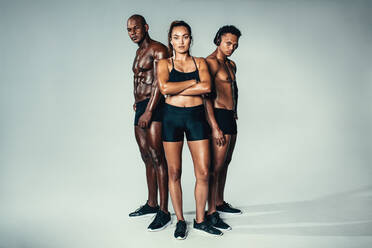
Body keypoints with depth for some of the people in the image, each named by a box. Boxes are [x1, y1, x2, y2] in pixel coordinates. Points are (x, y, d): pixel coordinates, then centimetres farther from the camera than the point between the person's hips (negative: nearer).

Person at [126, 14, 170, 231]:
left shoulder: (158, 49, -7)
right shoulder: (139, 52, 22)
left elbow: (159, 82, -17)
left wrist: (149, 110, -23)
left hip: (154, 107, -9)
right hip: (141, 108, 9)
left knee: (157, 158, -10)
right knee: (147, 158, 13)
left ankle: (164, 212, -4)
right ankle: (151, 204, 24)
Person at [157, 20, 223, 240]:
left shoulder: (200, 62, 12)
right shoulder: (164, 63, 8)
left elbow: (207, 87, -8)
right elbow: (164, 87, -13)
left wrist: (177, 89, -9)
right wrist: (193, 82, -7)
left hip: (197, 116, 1)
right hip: (172, 117, -1)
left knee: (203, 172, 0)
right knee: (174, 172, 3)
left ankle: (200, 220, 17)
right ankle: (180, 220, 19)